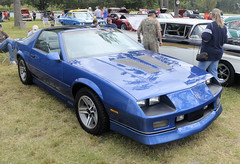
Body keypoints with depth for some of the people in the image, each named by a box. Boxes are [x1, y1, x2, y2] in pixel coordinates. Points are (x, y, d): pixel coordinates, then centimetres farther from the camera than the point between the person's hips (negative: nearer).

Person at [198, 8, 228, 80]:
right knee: (213, 72, 13)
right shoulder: (224, 27, 8)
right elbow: (225, 41, 12)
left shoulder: (210, 25, -17)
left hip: (208, 53, -7)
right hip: (218, 53, 7)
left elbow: (205, 38, -25)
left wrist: (203, 33, -6)